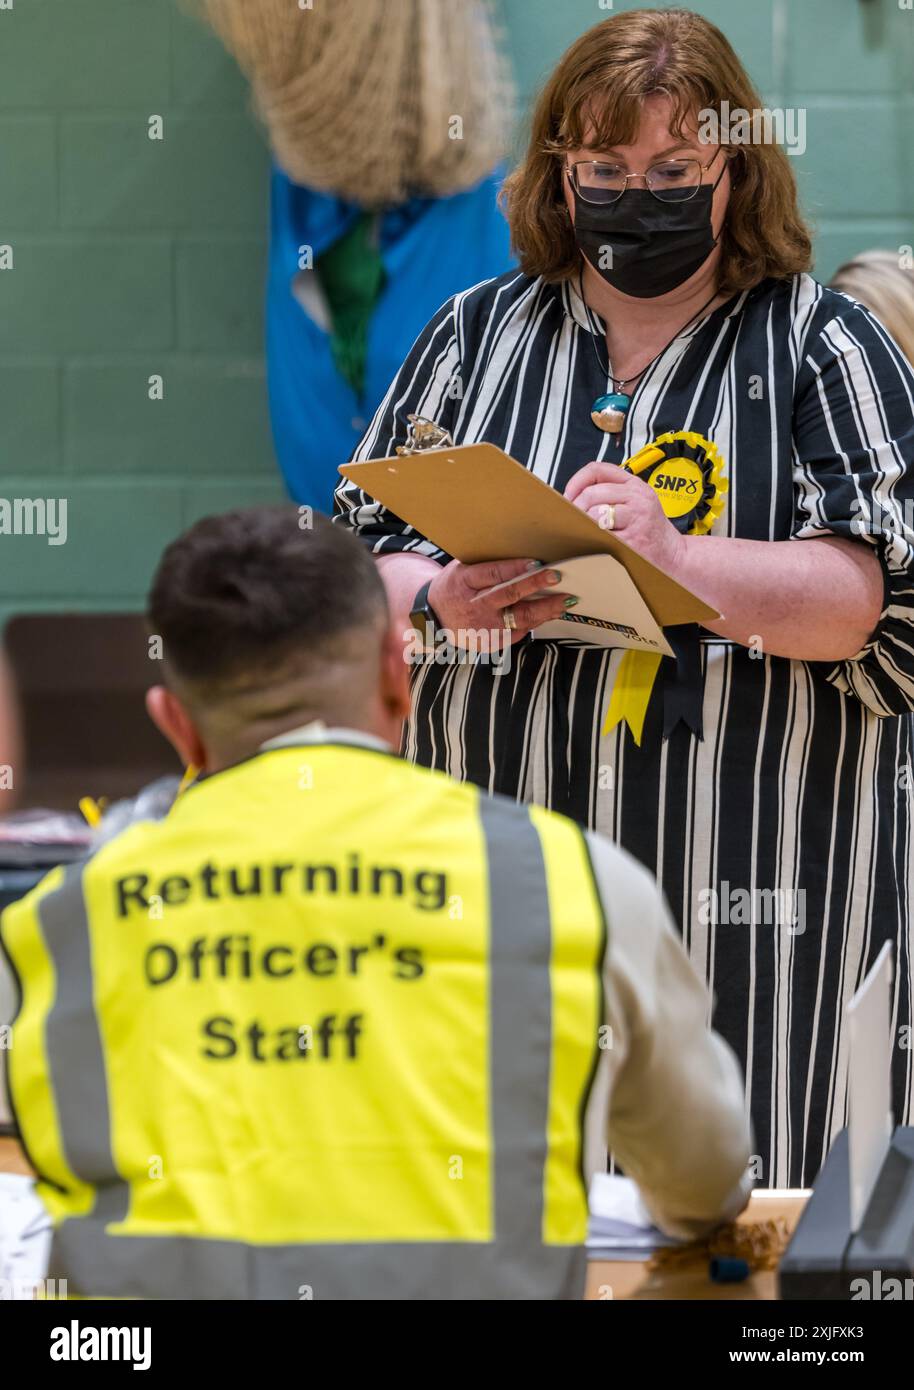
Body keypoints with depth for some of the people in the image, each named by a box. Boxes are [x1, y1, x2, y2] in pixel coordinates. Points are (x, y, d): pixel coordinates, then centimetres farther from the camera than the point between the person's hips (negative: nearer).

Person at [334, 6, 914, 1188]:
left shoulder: (819, 345, 3)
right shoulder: (481, 332, 13)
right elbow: (353, 556, 11)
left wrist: (676, 558, -24)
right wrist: (442, 603, -11)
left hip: (749, 878, -2)